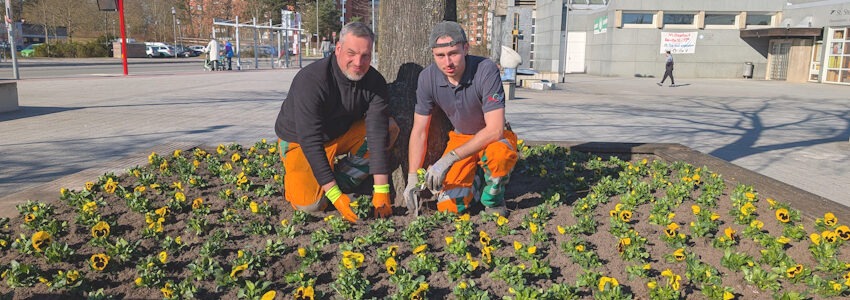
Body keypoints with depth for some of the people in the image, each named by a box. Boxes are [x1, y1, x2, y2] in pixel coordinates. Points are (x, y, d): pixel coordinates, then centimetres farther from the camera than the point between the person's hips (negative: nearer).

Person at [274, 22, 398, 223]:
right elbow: (310, 143, -34)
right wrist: (335, 197, -37)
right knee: (310, 204, -26)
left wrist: (381, 191, -29)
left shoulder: (375, 82, -16)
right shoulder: (310, 80, -31)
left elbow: (377, 134, -22)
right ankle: (293, 179, 10)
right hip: (299, 142, -5)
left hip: (343, 134, 5)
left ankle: (341, 182, -9)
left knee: (389, 128, -17)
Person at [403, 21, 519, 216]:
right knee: (449, 206, -13)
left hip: (495, 137, -3)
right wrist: (412, 179, -13)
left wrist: (449, 158, -37)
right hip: (460, 137, 3)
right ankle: (477, 177, 20)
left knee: (500, 153, -39)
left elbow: (495, 129, -32)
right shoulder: (427, 78, -15)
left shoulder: (486, 70, -28)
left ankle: (493, 200, -6)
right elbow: (419, 132, -6)